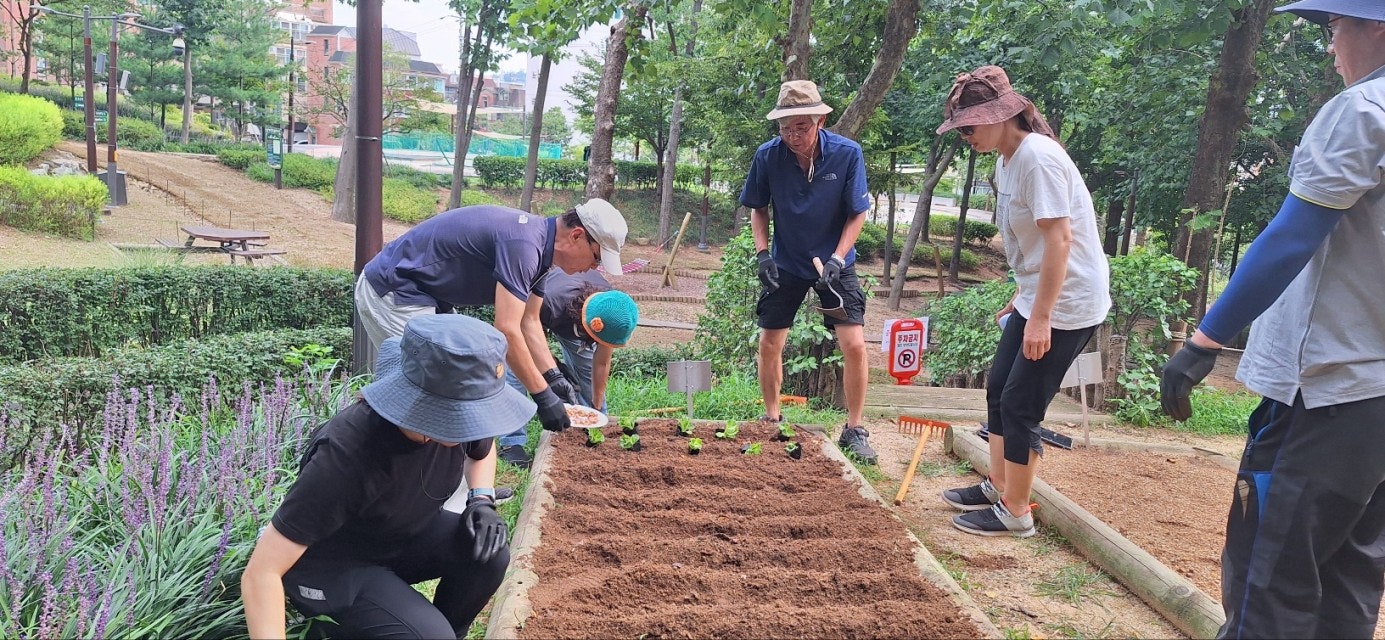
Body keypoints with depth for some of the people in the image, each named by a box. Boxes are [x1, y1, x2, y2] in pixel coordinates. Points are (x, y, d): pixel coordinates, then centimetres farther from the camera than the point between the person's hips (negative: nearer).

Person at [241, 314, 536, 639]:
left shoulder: (457, 418, -19)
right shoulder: (346, 456, -37)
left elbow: (482, 448, 9)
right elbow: (261, 574, -35)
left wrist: (482, 500, -10)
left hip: (403, 535, 6)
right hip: (330, 561, -6)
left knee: (489, 554, -20)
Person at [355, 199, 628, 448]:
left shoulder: (536, 244, 4)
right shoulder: (523, 244, -27)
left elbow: (529, 323, 11)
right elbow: (506, 331, -29)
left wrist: (554, 377, 4)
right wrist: (544, 395, -22)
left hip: (424, 297, 10)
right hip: (392, 295, -10)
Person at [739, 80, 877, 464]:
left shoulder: (847, 154, -18)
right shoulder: (767, 156, -14)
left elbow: (857, 213, -10)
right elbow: (758, 208, 2)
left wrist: (836, 259, -21)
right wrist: (762, 253, -11)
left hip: (834, 263, -1)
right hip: (786, 264, 2)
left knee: (854, 345, -10)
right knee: (769, 344, 3)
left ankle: (854, 431, 5)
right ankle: (772, 419, 24)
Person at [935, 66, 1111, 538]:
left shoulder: (1037, 157, -21)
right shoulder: (1007, 160, 8)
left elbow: (1060, 238, -25)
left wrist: (1040, 316, -25)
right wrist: (1020, 298, 18)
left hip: (1067, 303, -10)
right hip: (1036, 298, 10)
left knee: (1020, 405, -3)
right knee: (999, 389, 16)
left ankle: (1014, 513, 13)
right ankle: (997, 487, 32)